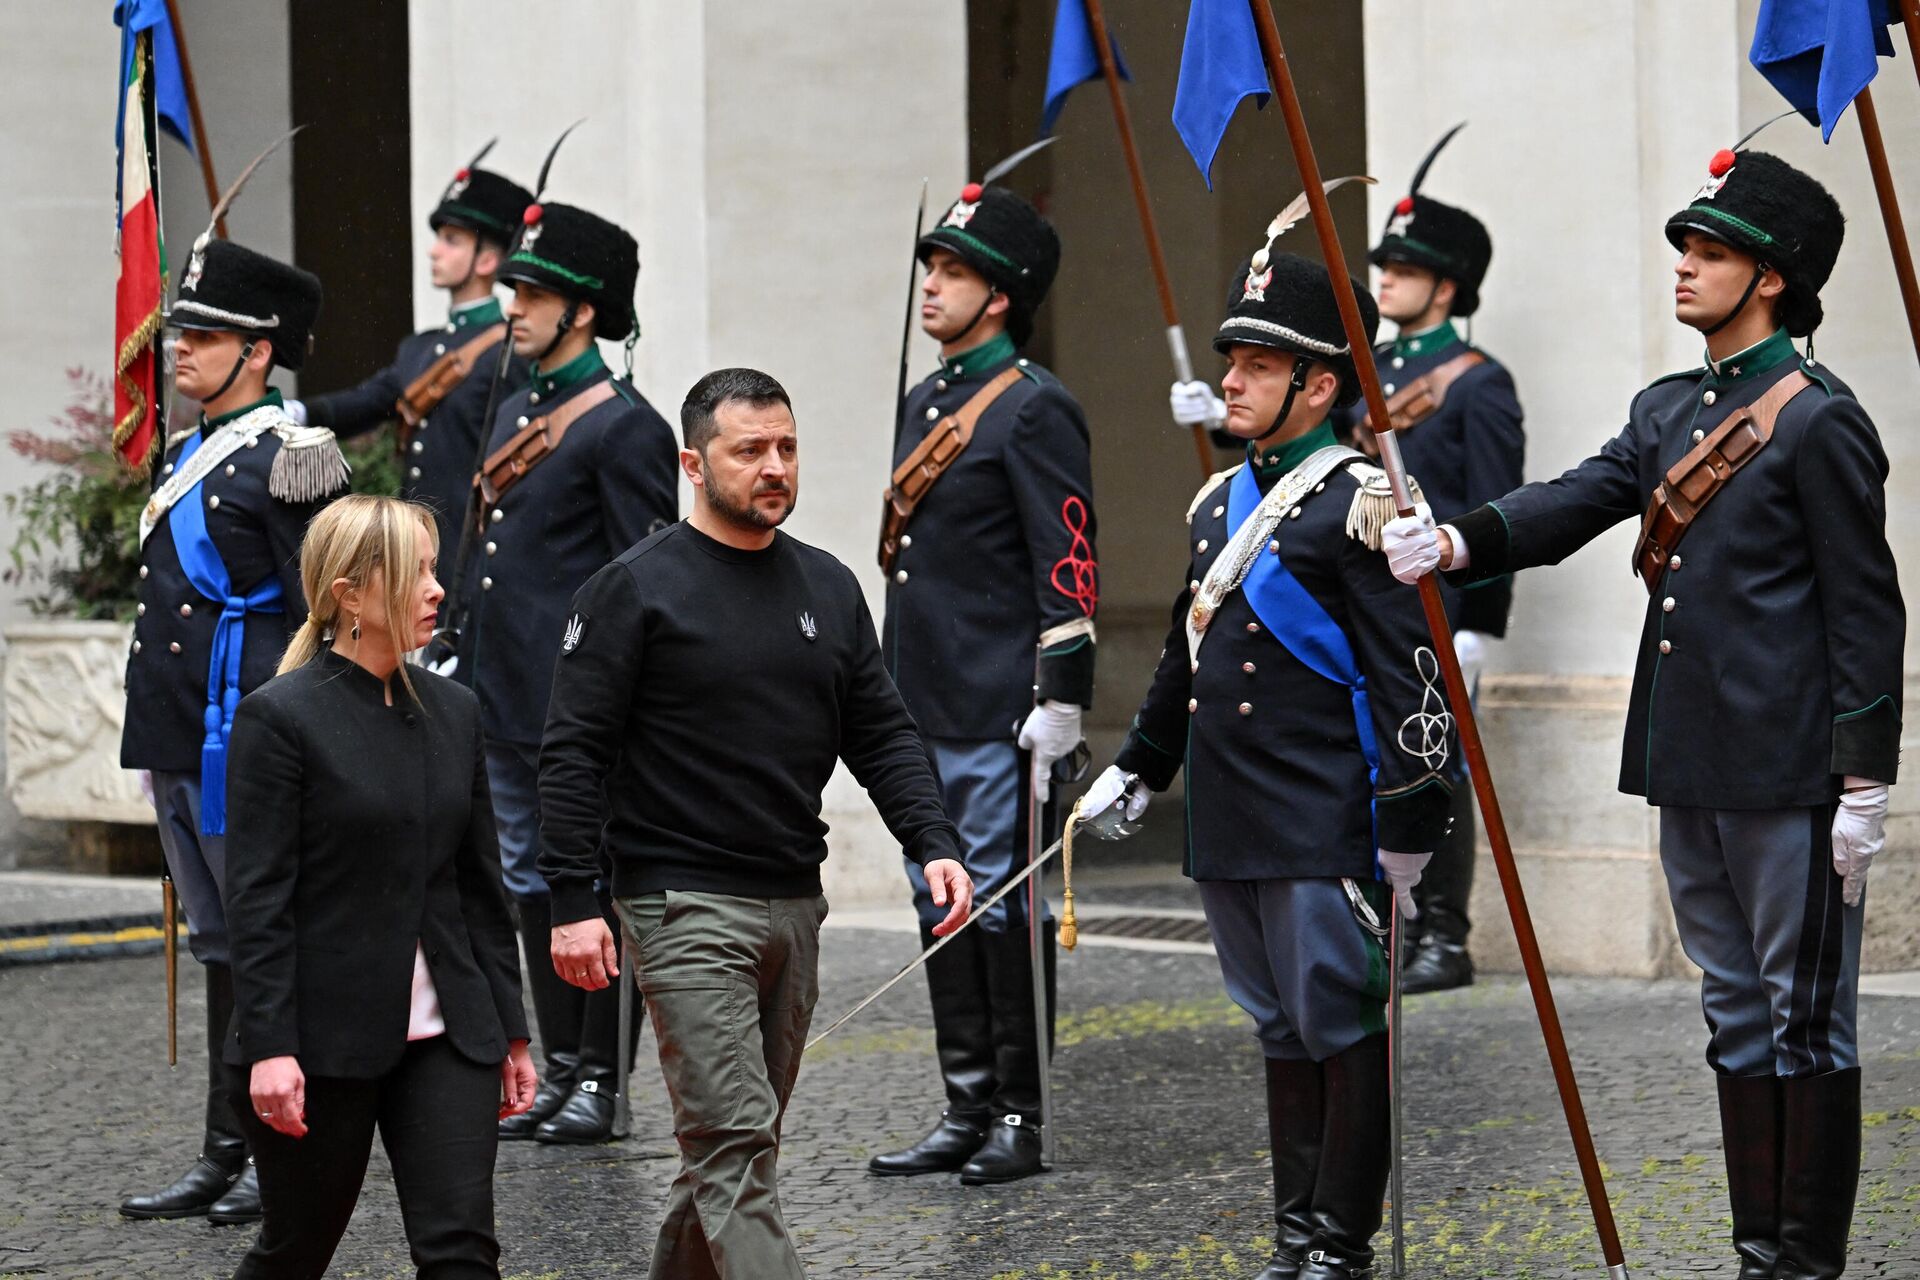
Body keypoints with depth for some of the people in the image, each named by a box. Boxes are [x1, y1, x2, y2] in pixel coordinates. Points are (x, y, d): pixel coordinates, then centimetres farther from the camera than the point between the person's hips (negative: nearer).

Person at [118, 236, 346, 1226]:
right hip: (179, 738, 9)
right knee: (220, 947, 13)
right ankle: (225, 1158, 19)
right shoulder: (184, 456, 16)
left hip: (247, 741, -9)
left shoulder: (283, 459, -11)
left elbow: (323, 615, -13)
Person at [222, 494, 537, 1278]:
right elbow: (257, 898, -12)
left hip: (444, 1037, 5)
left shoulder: (454, 713, 9)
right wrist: (268, 1049, -18)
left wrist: (510, 1030, 13)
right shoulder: (280, 717, -9)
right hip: (323, 1040, -5)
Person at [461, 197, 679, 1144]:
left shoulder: (622, 426, -11)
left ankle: (602, 1081, 4)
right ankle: (561, 1071, 19)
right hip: (508, 700, 9)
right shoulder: (516, 411, 15)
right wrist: (465, 667, 20)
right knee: (533, 881, 12)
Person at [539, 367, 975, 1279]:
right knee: (734, 1142, -13)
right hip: (685, 907, -7)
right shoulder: (635, 589, -6)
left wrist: (933, 844, -2)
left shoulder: (828, 588, 12)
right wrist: (572, 903, -14)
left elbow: (883, 736, 14)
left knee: (737, 1144, 13)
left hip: (793, 907, 7)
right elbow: (573, 754, -8)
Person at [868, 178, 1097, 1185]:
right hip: (923, 711, 9)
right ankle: (966, 1112, 17)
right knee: (940, 903, 10)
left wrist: (1060, 703, -19)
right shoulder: (924, 403, 16)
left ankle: (1020, 1119, 4)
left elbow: (1068, 565, -14)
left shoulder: (1034, 409, -10)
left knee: (1005, 905, -3)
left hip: (1000, 713, -9)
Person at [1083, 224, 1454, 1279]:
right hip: (1229, 830, 8)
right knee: (1282, 1033, 13)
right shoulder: (1219, 503, 15)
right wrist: (1137, 770, 29)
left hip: (1325, 832, -8)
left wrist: (1408, 835, -15)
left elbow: (1411, 678, -12)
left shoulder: (1356, 506, -9)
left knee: (1344, 1029, -1)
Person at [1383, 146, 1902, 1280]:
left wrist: (1864, 784, -15)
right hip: (1689, 768, 8)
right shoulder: (1667, 410, 15)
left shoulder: (1819, 421, -10)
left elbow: (1868, 613, -11)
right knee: (1738, 1013, 13)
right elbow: (1577, 503, 3)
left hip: (1787, 775, -8)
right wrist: (1455, 542, -16)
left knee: (1807, 1016, -1)